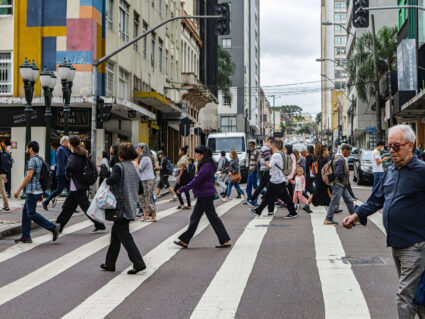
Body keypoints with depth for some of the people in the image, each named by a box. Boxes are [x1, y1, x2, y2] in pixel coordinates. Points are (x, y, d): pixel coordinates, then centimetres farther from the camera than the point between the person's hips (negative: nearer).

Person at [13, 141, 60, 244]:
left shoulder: (33, 160, -14)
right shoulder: (39, 159, 16)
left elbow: (29, 176, -22)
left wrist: (19, 190, -20)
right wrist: (40, 194, 23)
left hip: (32, 192, -10)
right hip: (37, 191, 10)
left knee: (31, 214, -5)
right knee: (25, 212, 12)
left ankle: (53, 227, -8)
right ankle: (25, 237, 14)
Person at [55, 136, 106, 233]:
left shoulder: (74, 157, -18)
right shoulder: (83, 154, 9)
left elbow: (69, 167, -36)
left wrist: (68, 176, -16)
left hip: (77, 188, -9)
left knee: (86, 207, -3)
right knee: (67, 206, 15)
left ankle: (100, 226, 3)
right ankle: (58, 227, 22)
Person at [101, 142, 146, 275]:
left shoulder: (119, 166, -11)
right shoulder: (133, 167, 12)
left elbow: (114, 179, -30)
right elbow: (137, 187, 14)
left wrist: (106, 181, -11)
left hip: (121, 207, -8)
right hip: (131, 206, 8)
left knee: (124, 236, -4)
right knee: (115, 234, 17)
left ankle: (138, 263, -9)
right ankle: (110, 263, 25)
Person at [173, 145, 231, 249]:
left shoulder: (207, 166, -18)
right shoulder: (204, 165, 14)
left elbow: (197, 181, -21)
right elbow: (197, 179, 19)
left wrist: (183, 189, -16)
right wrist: (184, 188, 15)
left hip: (206, 195, -10)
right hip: (203, 196, 10)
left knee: (213, 218, -4)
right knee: (194, 218, 11)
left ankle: (226, 241, 3)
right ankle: (184, 240, 16)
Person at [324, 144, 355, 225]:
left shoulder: (342, 159, 15)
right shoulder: (340, 159, -18)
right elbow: (338, 173, -26)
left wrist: (346, 182, 13)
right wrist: (344, 180, -12)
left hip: (342, 185, 10)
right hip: (338, 184, -10)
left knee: (349, 201, 12)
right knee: (334, 202, -4)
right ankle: (328, 219, 2)